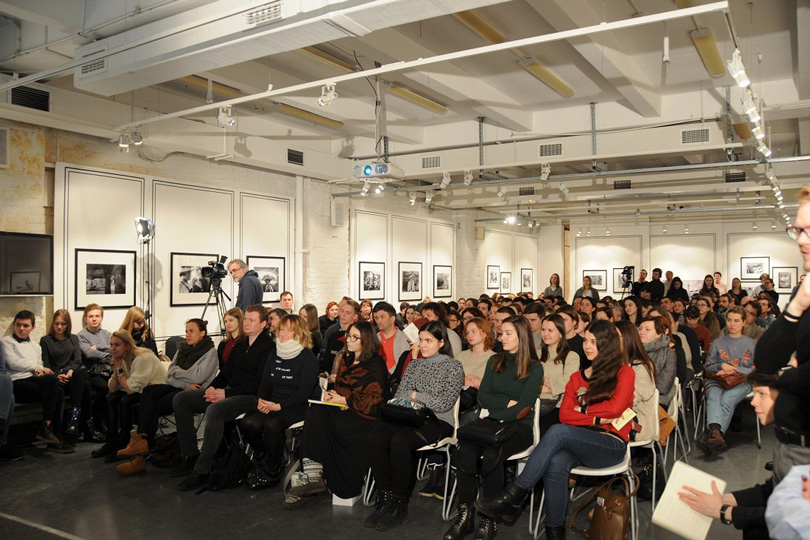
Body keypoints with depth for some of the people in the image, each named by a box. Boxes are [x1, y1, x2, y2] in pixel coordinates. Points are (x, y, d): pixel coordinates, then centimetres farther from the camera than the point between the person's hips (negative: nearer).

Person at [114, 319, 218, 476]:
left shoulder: (210, 352, -2)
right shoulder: (182, 350, 18)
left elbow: (198, 377, -15)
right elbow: (169, 376, 8)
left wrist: (177, 371, -1)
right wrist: (187, 384, -11)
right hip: (176, 388, 6)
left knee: (155, 407, -24)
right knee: (148, 391, -23)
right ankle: (142, 441, -32)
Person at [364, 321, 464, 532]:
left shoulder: (453, 367, 2)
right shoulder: (414, 364, 19)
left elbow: (445, 403, -8)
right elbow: (399, 395, 14)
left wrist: (416, 396, -6)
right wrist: (411, 400, -8)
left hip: (437, 421, -5)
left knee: (399, 441, -34)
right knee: (376, 436, -26)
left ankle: (400, 505, -17)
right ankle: (385, 498, -17)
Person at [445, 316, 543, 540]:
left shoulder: (534, 368, 1)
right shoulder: (494, 361, 15)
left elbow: (523, 407, -8)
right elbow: (483, 397, 9)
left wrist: (497, 416, -16)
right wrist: (508, 402, -5)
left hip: (520, 425, -4)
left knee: (491, 455, -34)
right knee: (464, 452, -27)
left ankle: (489, 519, -18)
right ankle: (465, 515, -19)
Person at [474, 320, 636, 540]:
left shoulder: (624, 372, 8)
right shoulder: (577, 377, 20)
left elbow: (615, 408, -9)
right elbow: (565, 415, 7)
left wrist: (583, 409, 2)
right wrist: (596, 418, -7)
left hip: (612, 445, -4)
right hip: (582, 444, 4)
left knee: (557, 432, -33)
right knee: (556, 462, -34)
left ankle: (515, 495, -31)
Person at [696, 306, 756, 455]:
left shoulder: (752, 344, 20)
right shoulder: (717, 342, 24)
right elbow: (708, 367, 19)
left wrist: (734, 369, -5)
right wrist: (722, 365, -2)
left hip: (741, 382, -1)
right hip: (716, 381, 1)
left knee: (727, 400, -35)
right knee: (713, 398, -35)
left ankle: (708, 437, -49)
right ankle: (716, 433, -59)